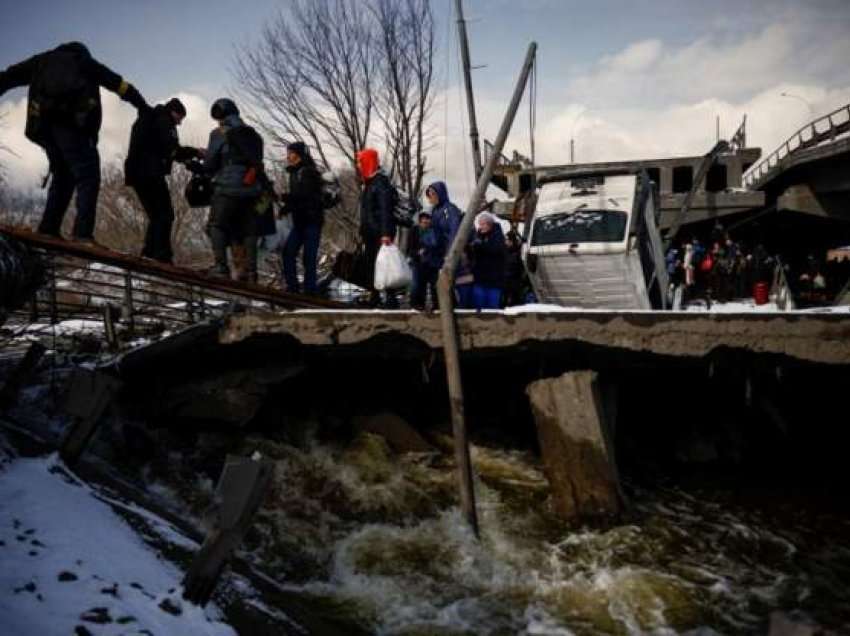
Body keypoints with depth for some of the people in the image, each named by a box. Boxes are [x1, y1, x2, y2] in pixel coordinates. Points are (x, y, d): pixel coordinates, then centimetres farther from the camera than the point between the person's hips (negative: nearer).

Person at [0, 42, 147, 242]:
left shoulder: (42, 60, 30)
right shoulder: (86, 62, 24)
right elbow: (122, 86, 24)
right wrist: (144, 106, 31)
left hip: (43, 126, 4)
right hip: (73, 123, -4)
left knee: (62, 176, 16)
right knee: (88, 177, -7)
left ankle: (48, 230, 5)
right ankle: (83, 234, -24)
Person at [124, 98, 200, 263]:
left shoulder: (146, 120, 28)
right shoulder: (164, 121, -1)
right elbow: (172, 150, -14)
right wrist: (195, 152, -1)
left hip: (135, 173, 9)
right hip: (151, 174, -9)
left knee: (155, 215, 14)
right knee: (165, 214, -10)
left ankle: (149, 252, 4)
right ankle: (162, 255, -20)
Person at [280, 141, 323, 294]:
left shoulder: (308, 172, -9)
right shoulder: (295, 172, 17)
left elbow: (304, 195, -19)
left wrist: (283, 197, -15)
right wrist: (285, 209, 4)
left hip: (312, 220, -8)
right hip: (299, 221, 8)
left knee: (309, 257, -8)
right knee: (288, 252, 2)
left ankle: (310, 289, -4)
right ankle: (292, 287, 7)